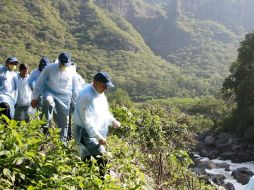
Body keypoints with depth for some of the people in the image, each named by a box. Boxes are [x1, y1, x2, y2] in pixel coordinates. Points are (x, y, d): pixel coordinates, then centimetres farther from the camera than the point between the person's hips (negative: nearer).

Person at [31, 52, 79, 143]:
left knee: (64, 120, 3)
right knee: (47, 100, -38)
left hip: (64, 97, 2)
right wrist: (35, 98, -2)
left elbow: (75, 89, 11)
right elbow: (39, 82, -3)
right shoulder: (50, 68, -9)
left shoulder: (72, 72, 0)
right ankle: (46, 122, -19)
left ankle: (63, 141, 18)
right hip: (50, 92, -2)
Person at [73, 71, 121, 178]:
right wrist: (98, 137, -26)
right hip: (84, 132, -9)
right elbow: (86, 121, -26)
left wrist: (113, 121, 9)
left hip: (96, 131, 9)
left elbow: (104, 111, 21)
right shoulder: (87, 96, -24)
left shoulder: (100, 94, 4)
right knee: (102, 158, -18)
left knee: (86, 159, 20)